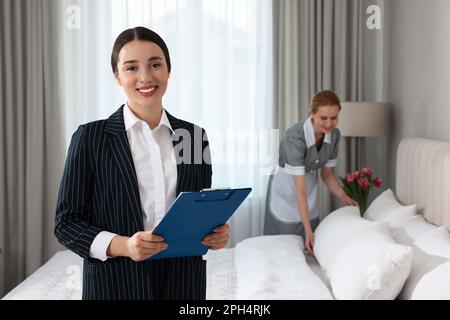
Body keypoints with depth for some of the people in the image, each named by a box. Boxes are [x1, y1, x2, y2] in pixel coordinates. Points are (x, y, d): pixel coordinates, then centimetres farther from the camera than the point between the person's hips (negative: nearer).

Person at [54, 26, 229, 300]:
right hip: (116, 282, -3)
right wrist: (122, 245, -22)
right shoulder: (90, 137, -6)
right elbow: (67, 222, -6)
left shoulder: (194, 135, 3)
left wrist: (216, 233, -11)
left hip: (184, 280, 3)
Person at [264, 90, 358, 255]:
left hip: (310, 187, 5)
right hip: (286, 191, -5)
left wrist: (344, 197, -17)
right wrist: (308, 230, -35)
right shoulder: (295, 137, -33)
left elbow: (327, 173, 0)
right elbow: (299, 188, -33)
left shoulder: (334, 135, -14)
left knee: (309, 248, 10)